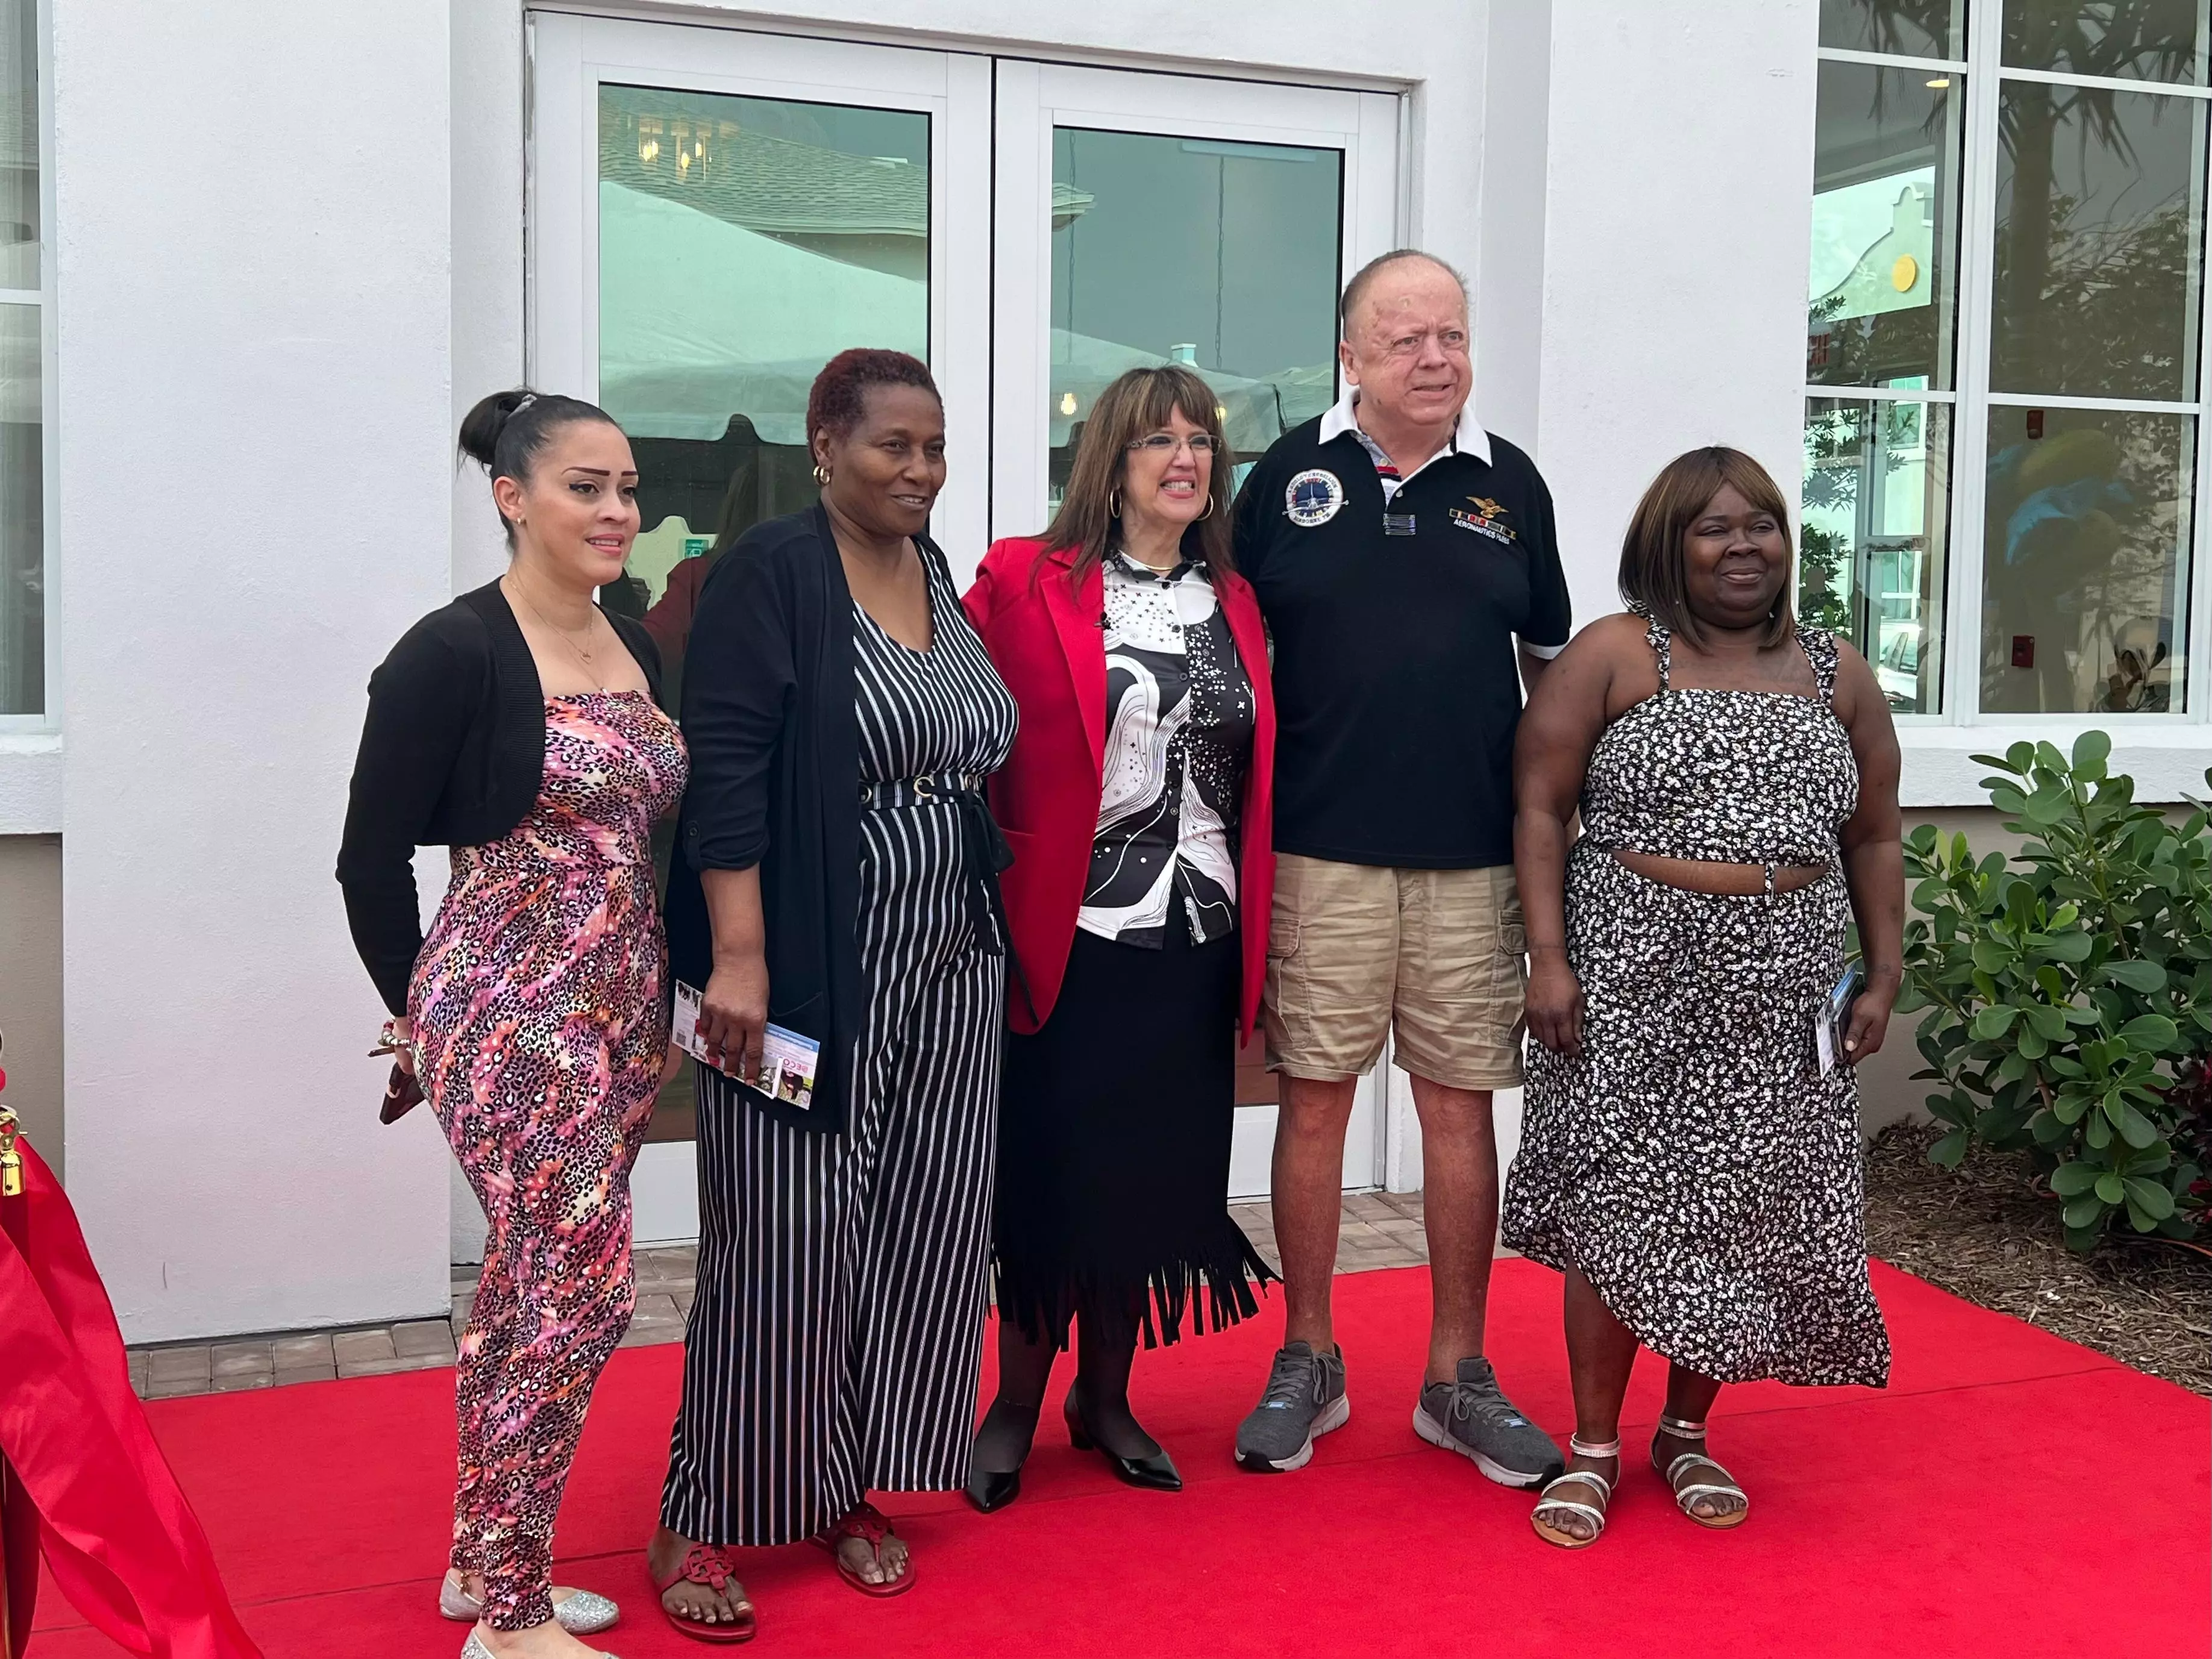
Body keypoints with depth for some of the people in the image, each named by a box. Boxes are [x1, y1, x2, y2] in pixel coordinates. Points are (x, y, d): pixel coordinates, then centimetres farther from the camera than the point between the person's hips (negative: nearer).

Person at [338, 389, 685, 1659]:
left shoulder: (636, 647, 9)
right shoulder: (454, 654, -12)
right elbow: (372, 857, -8)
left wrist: (648, 996, 13)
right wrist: (423, 1010, 1)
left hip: (622, 1009, 7)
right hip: (512, 1015, -7)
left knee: (531, 1284, 14)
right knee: (586, 1290, -6)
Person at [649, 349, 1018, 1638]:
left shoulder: (948, 581, 12)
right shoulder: (769, 576, -8)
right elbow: (725, 775, -14)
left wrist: (999, 936, 15)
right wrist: (739, 956, -21)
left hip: (950, 966, 7)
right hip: (810, 974, -6)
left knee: (925, 1231, 9)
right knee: (782, 1244, -2)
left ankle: (854, 1489, 26)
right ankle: (707, 1522, 14)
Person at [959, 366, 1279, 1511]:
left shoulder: (1234, 605, 12)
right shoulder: (1030, 585, -4)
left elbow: (1256, 779, 14)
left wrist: (1254, 936, 11)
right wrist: (997, 909, -12)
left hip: (1195, 940, 5)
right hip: (1073, 934, -5)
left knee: (1155, 1172, 12)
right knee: (1055, 1169, 4)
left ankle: (1106, 1397, 29)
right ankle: (1016, 1404, 22)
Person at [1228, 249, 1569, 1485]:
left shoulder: (1510, 484, 7)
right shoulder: (1291, 475, 3)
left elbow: (1552, 665, 14)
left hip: (1473, 855, 2)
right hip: (1320, 848, -1)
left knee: (1463, 1107, 7)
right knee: (1314, 1098, 4)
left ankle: (1459, 1377, 21)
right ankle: (1309, 1363, 21)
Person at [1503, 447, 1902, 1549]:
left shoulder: (1837, 676, 11)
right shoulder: (1614, 656, -1)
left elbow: (1874, 840, 16)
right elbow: (1540, 808, -3)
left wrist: (1883, 975, 9)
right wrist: (1548, 957, -11)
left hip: (1780, 995, 4)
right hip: (1633, 978, -3)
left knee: (1747, 1209, 6)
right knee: (1620, 1206, -3)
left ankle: (1687, 1434, 25)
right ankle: (1593, 1448, 12)